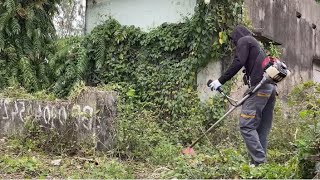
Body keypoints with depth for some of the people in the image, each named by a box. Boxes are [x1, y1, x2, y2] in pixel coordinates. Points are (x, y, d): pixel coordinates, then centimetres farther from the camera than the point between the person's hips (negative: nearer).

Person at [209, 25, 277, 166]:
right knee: (262, 129, 8)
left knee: (246, 125, -11)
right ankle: (261, 161, 7)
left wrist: (221, 81, -8)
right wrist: (246, 97, 33)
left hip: (259, 86, -9)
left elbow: (238, 63, -10)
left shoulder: (243, 41, 6)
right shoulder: (256, 44, 32)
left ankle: (260, 162, -16)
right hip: (271, 87, 9)